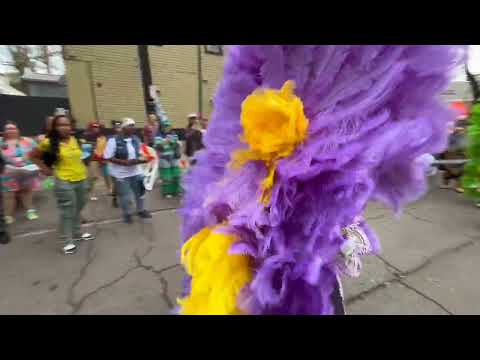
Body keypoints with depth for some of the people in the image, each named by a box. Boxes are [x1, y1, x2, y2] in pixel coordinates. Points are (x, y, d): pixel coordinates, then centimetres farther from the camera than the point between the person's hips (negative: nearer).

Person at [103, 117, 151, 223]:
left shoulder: (136, 139, 1)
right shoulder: (114, 140, -15)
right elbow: (107, 157, -16)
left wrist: (141, 159, -12)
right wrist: (124, 162, -25)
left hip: (136, 171, 5)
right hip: (121, 173, -5)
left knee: (140, 192, 15)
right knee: (124, 196, 9)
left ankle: (141, 211, 36)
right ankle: (127, 214, 31)